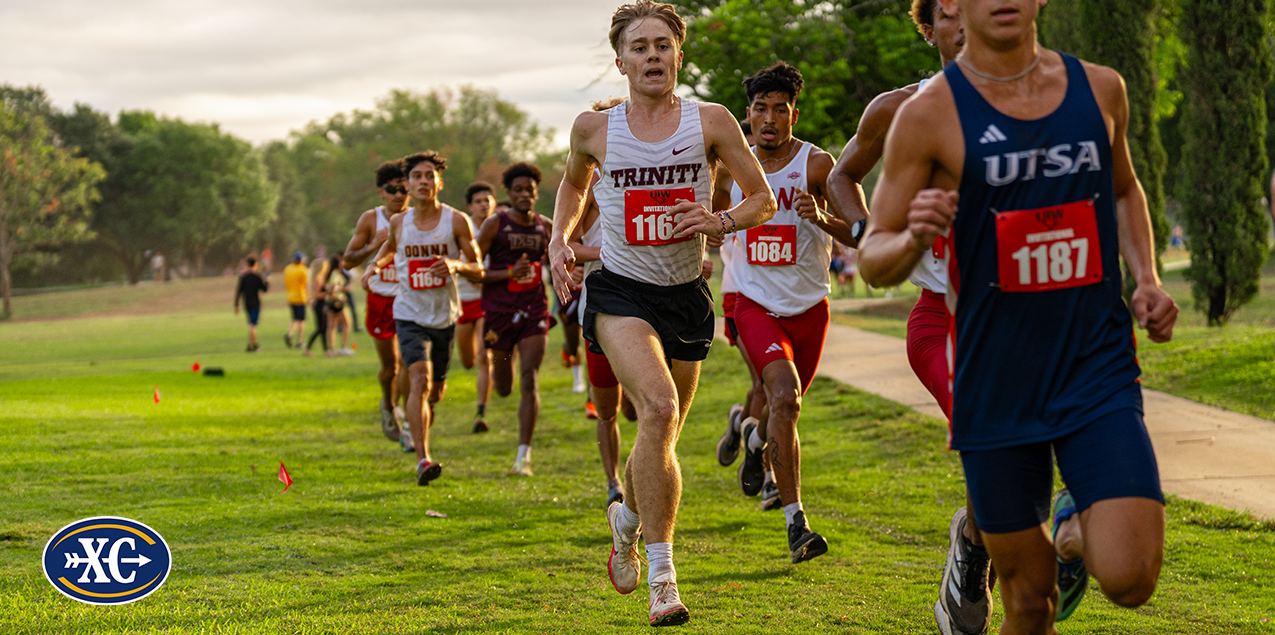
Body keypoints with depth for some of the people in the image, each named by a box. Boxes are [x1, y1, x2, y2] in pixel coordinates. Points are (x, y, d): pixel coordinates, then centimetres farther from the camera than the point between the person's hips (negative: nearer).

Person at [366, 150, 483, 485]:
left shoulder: (457, 221, -6)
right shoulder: (399, 222, -1)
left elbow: (478, 270, -4)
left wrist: (456, 265, -25)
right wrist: (376, 264, 4)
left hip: (445, 316, 1)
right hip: (410, 315, -1)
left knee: (436, 391, 12)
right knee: (420, 379, -22)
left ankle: (419, 437, 45)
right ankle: (423, 459, -29)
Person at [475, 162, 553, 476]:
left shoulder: (545, 227, 8)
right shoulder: (495, 225, -4)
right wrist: (509, 274, -18)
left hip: (533, 311, 2)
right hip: (499, 311, -2)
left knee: (529, 381, -13)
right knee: (504, 389, 7)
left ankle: (524, 455, -13)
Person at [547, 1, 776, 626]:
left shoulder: (710, 122, -3)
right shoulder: (594, 128, -1)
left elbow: (764, 200, 2)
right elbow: (573, 183, 21)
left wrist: (719, 221, -17)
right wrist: (559, 239, 5)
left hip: (686, 295, 2)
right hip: (621, 292, -2)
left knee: (662, 437, 12)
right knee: (658, 406, -26)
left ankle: (627, 517, 46)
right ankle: (661, 574, -24)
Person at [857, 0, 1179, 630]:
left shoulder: (1100, 88, 5)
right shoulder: (930, 113, -6)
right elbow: (873, 259, -3)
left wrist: (1146, 277, 7)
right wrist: (913, 239, -26)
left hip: (1097, 371, 2)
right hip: (996, 385, -2)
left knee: (1130, 578, -13)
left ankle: (1074, 531, 19)